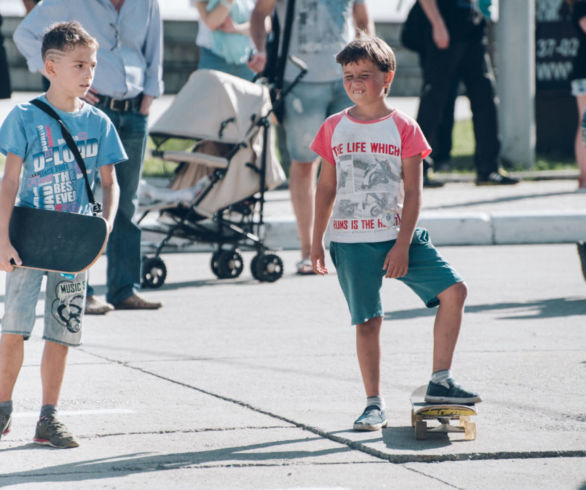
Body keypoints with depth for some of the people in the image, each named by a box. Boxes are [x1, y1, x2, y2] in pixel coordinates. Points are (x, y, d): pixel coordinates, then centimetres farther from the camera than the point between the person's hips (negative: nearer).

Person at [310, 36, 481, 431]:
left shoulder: (404, 128, -1)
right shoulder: (334, 129, 6)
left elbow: (413, 192, -3)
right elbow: (327, 188, 11)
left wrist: (402, 245, -11)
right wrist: (317, 241, 7)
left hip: (398, 236, 0)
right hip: (351, 242, 0)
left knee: (454, 290, -10)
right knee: (367, 321, -1)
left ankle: (440, 382, -2)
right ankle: (375, 404, 9)